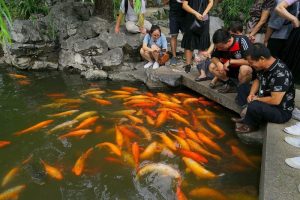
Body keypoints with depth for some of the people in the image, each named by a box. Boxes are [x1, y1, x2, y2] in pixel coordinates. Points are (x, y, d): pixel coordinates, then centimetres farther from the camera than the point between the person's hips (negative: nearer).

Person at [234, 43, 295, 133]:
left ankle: (250, 125, -1)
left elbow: (275, 101, -34)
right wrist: (251, 94, -5)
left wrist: (256, 99, -17)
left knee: (254, 106, -35)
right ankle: (248, 120, 8)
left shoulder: (280, 74, -32)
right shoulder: (264, 66, -5)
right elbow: (258, 80, 13)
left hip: (281, 111, -9)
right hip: (267, 102, 9)